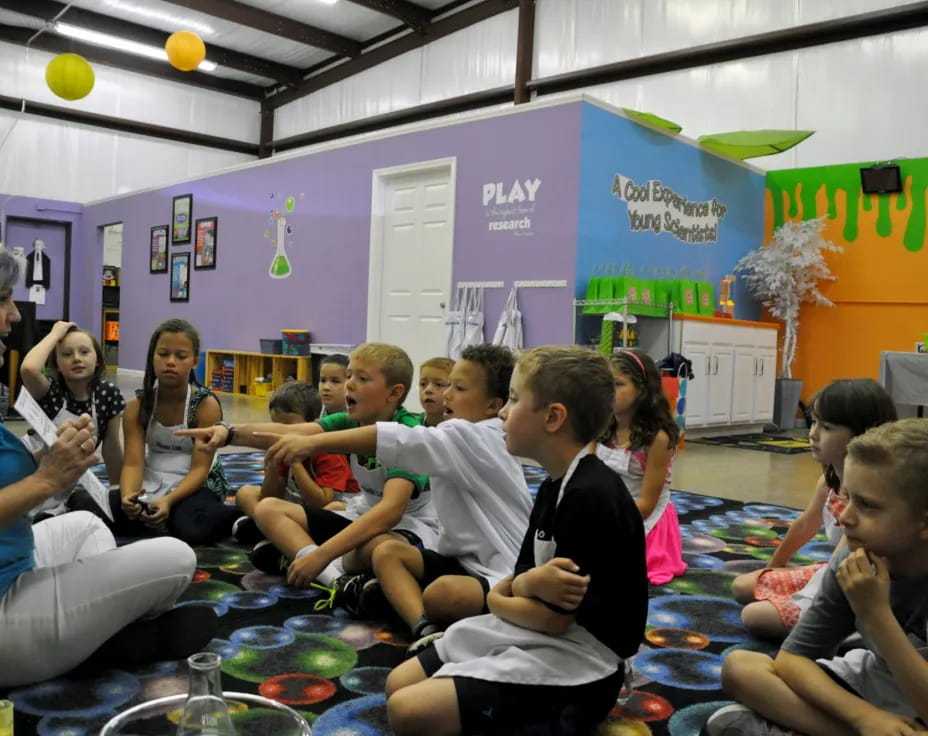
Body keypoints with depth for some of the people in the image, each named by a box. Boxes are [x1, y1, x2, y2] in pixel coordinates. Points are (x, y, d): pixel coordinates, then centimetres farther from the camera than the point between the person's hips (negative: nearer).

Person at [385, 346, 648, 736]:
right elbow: (500, 594, 8)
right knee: (399, 685, 7)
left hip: (576, 661, -9)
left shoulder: (591, 497, -23)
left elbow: (554, 617, -21)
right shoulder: (554, 486, 7)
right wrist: (527, 585, -16)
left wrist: (508, 593, -2)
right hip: (533, 633, 10)